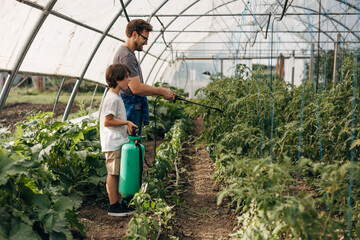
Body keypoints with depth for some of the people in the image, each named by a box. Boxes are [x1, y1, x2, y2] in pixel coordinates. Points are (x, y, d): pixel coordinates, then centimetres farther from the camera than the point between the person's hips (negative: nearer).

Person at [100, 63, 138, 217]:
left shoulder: (116, 97, 16)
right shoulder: (112, 98, -16)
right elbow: (107, 121, -19)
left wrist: (126, 127, 10)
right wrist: (126, 122, -14)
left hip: (120, 142, 10)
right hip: (113, 143, -10)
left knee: (120, 173, 14)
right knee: (113, 174, -2)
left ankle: (120, 203, 22)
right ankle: (113, 206, 6)